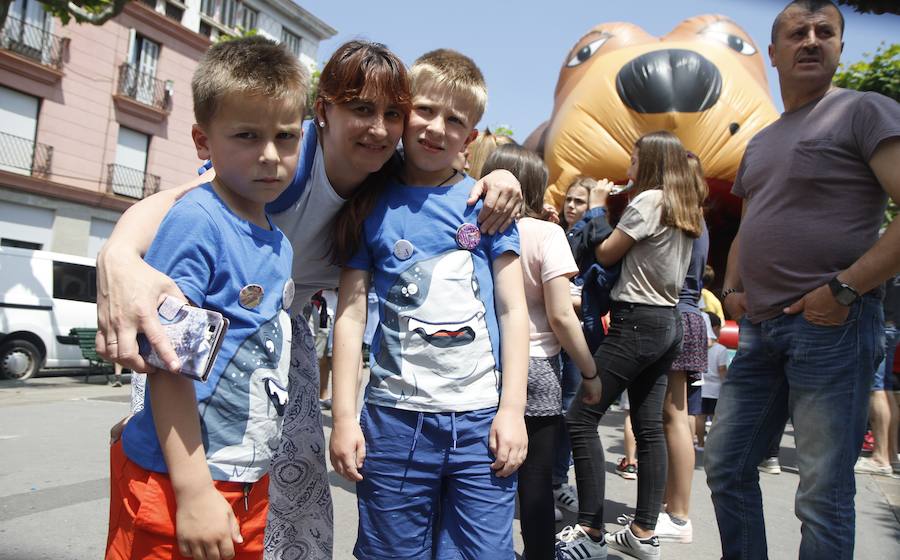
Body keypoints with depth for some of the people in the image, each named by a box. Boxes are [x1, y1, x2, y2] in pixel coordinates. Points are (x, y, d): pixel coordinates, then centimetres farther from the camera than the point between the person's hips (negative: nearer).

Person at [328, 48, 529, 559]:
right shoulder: (372, 205, 3)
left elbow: (513, 309, 3)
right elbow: (351, 312, 1)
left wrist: (512, 408, -3)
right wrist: (344, 417, -2)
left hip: (481, 419, 0)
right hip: (396, 419, 0)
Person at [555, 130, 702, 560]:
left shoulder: (648, 201, -10)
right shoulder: (686, 209, 17)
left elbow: (605, 254, -5)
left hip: (637, 321, -10)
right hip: (668, 321, 10)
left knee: (581, 418, -8)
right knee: (649, 426, 10)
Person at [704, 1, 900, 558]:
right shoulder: (760, 143, 20)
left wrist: (844, 288, -17)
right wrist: (731, 288, 11)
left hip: (832, 326, -7)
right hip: (760, 328, 7)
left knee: (823, 493, -1)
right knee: (727, 466, 12)